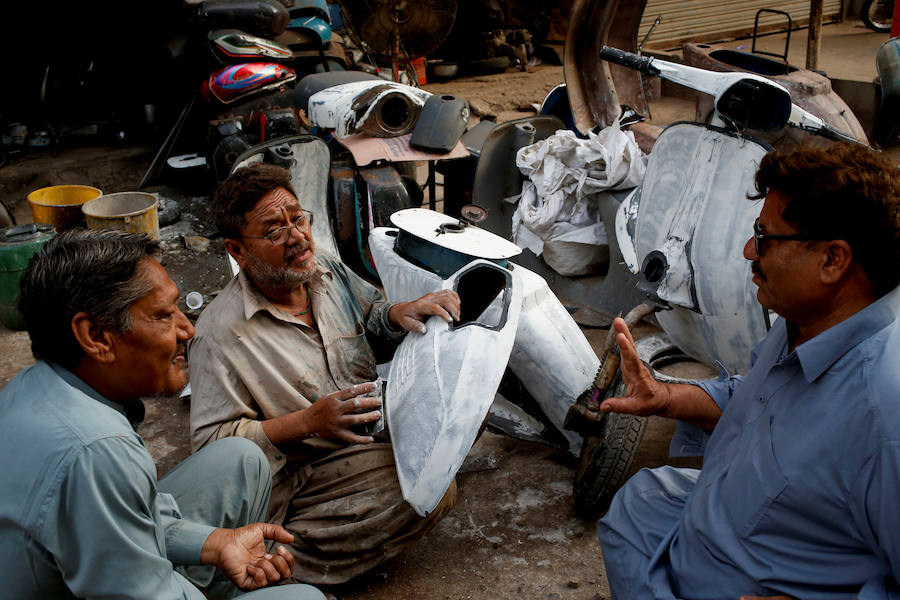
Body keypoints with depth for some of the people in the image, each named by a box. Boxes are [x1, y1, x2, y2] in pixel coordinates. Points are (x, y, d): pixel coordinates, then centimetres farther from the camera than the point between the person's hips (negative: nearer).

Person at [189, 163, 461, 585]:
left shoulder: (330, 273, 2)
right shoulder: (221, 332, -19)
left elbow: (372, 318, 19)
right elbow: (210, 441, -19)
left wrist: (400, 313, -6)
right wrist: (308, 423, -29)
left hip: (376, 421, 7)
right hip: (303, 477, -7)